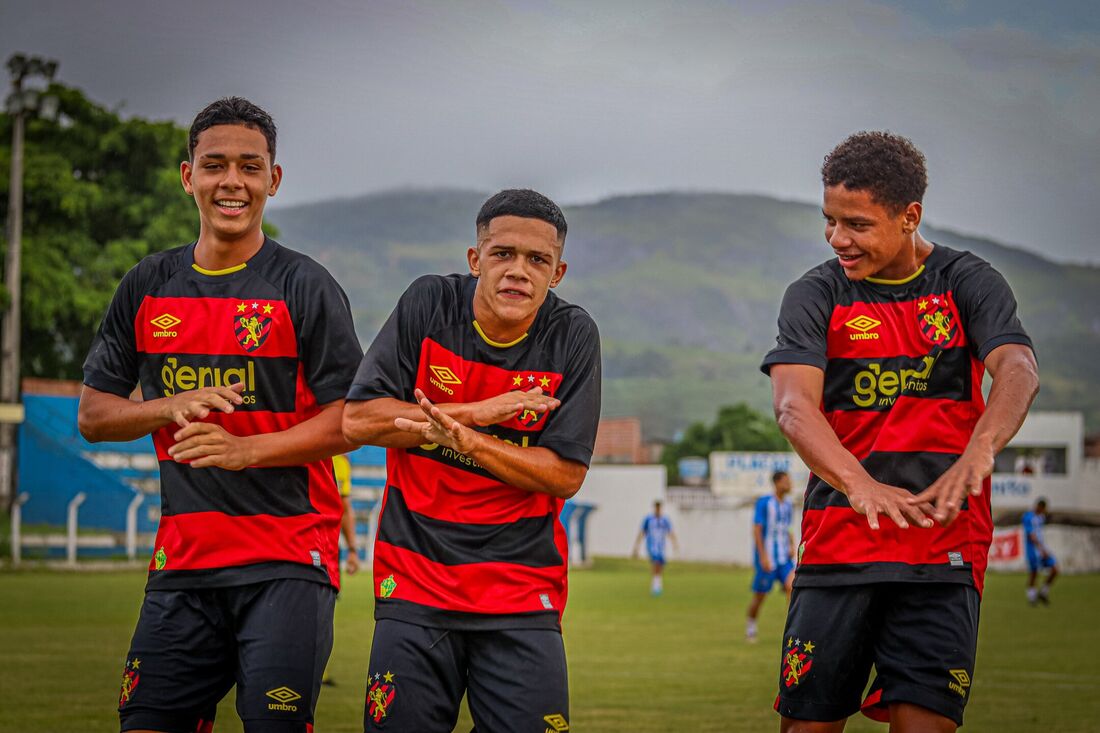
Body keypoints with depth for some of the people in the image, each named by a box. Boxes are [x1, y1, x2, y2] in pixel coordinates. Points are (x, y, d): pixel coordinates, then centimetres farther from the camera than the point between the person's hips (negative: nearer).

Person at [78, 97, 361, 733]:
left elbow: (349, 422, -6)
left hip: (288, 563, -4)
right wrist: (172, 407, -6)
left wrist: (246, 448, -19)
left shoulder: (306, 287, -1)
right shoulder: (148, 287, 11)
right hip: (183, 559, 4)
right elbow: (93, 415, 13)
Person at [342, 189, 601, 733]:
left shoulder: (572, 336, -2)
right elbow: (357, 420, -8)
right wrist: (477, 411, -13)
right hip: (414, 581, 0)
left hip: (522, 591, 0)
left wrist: (464, 439, -18)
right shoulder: (428, 305, -2)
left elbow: (566, 476, -6)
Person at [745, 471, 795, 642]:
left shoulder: (787, 506, 10)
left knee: (792, 585, -16)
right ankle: (750, 625, 25)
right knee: (760, 595, 3)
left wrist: (792, 546, 6)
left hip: (784, 557, 5)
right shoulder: (763, 503, -10)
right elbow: (756, 530, -13)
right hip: (767, 558, -5)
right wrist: (763, 556, -18)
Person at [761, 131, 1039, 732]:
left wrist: (977, 454, -38)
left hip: (945, 547, -1)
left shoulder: (969, 284, 4)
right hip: (837, 541, 1)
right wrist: (860, 484, -34)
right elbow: (794, 404, -13)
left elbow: (1018, 371, -15)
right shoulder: (816, 295, 4)